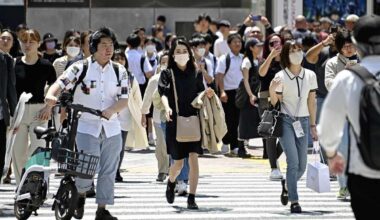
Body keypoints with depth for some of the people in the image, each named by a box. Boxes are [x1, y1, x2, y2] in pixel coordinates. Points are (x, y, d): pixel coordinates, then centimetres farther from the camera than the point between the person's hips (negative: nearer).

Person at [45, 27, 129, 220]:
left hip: (111, 128, 4)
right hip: (86, 126, -4)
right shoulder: (80, 68, -4)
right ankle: (80, 196, 17)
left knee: (108, 171, 5)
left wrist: (110, 110, -19)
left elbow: (124, 100, 1)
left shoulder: (119, 71, 6)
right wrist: (51, 95, -38)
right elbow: (61, 83, -15)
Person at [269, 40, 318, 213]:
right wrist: (272, 89, -22)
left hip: (303, 122, 4)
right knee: (293, 161, -14)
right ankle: (294, 201, -9)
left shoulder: (310, 76, 5)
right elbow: (275, 103, -2)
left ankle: (287, 185, 35)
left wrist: (313, 126, 11)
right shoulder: (281, 77, -5)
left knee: (302, 165, 3)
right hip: (286, 121, -4)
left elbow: (311, 102, 10)